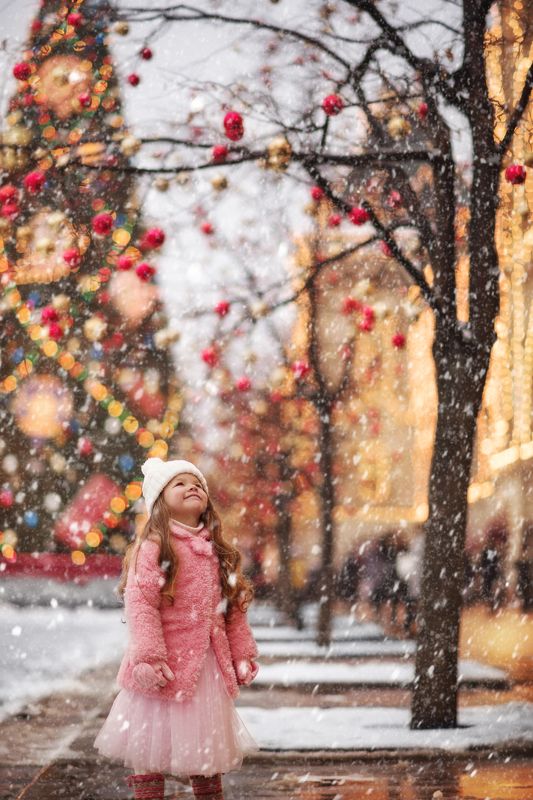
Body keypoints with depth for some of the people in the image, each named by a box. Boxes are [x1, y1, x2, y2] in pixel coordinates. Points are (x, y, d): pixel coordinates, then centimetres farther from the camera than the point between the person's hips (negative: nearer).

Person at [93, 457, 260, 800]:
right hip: (166, 666, -6)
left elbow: (234, 607, 14)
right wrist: (149, 656, -23)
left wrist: (242, 652, 12)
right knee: (153, 741, 2)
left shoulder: (217, 551, 11)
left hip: (207, 663, 6)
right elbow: (140, 603, -17)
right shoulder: (153, 547, -10)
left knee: (207, 745, 17)